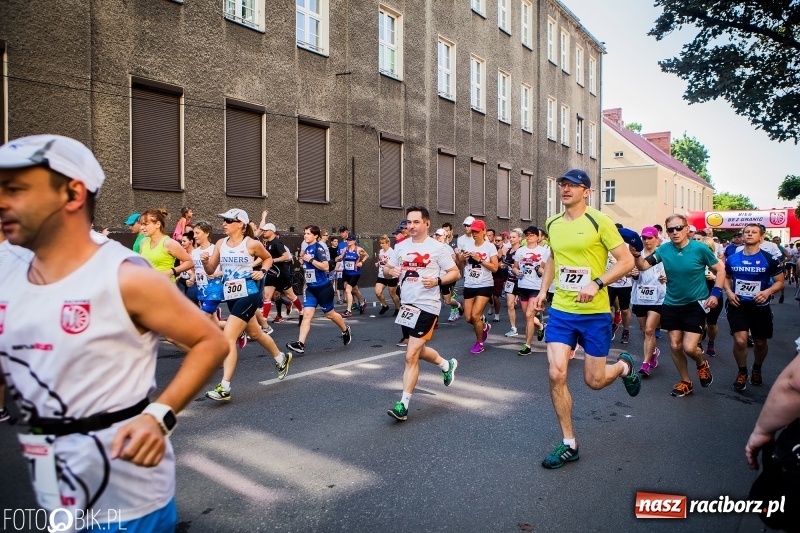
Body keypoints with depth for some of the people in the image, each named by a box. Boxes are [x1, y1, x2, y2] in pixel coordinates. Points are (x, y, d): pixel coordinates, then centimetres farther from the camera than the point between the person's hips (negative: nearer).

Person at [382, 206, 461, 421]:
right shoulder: (401, 246, 7)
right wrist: (391, 271, -9)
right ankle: (446, 365, 51)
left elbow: (455, 273, -5)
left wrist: (437, 280, -23)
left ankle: (403, 405, -1)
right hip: (406, 304, 7)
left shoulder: (438, 247, -8)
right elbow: (387, 269, 15)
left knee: (411, 356, -10)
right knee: (418, 350, 23)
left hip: (427, 306, -7)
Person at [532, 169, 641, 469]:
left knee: (594, 381, 6)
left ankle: (624, 366, 43)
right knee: (556, 374, -7)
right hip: (560, 311, 4)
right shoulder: (552, 224, 7)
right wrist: (543, 289, 14)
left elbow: (627, 261, -10)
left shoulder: (599, 222, -9)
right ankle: (569, 444, 10)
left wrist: (597, 283, -23)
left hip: (594, 312, -4)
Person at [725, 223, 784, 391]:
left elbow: (780, 282, -4)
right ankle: (742, 372, 12)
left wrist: (768, 291, -24)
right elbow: (726, 277, 15)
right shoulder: (732, 259, 0)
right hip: (738, 305, 1)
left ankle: (757, 369, 43)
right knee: (740, 341, -13)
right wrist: (729, 292, -4)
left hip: (760, 307, 0)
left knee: (760, 343, 14)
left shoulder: (769, 259, -9)